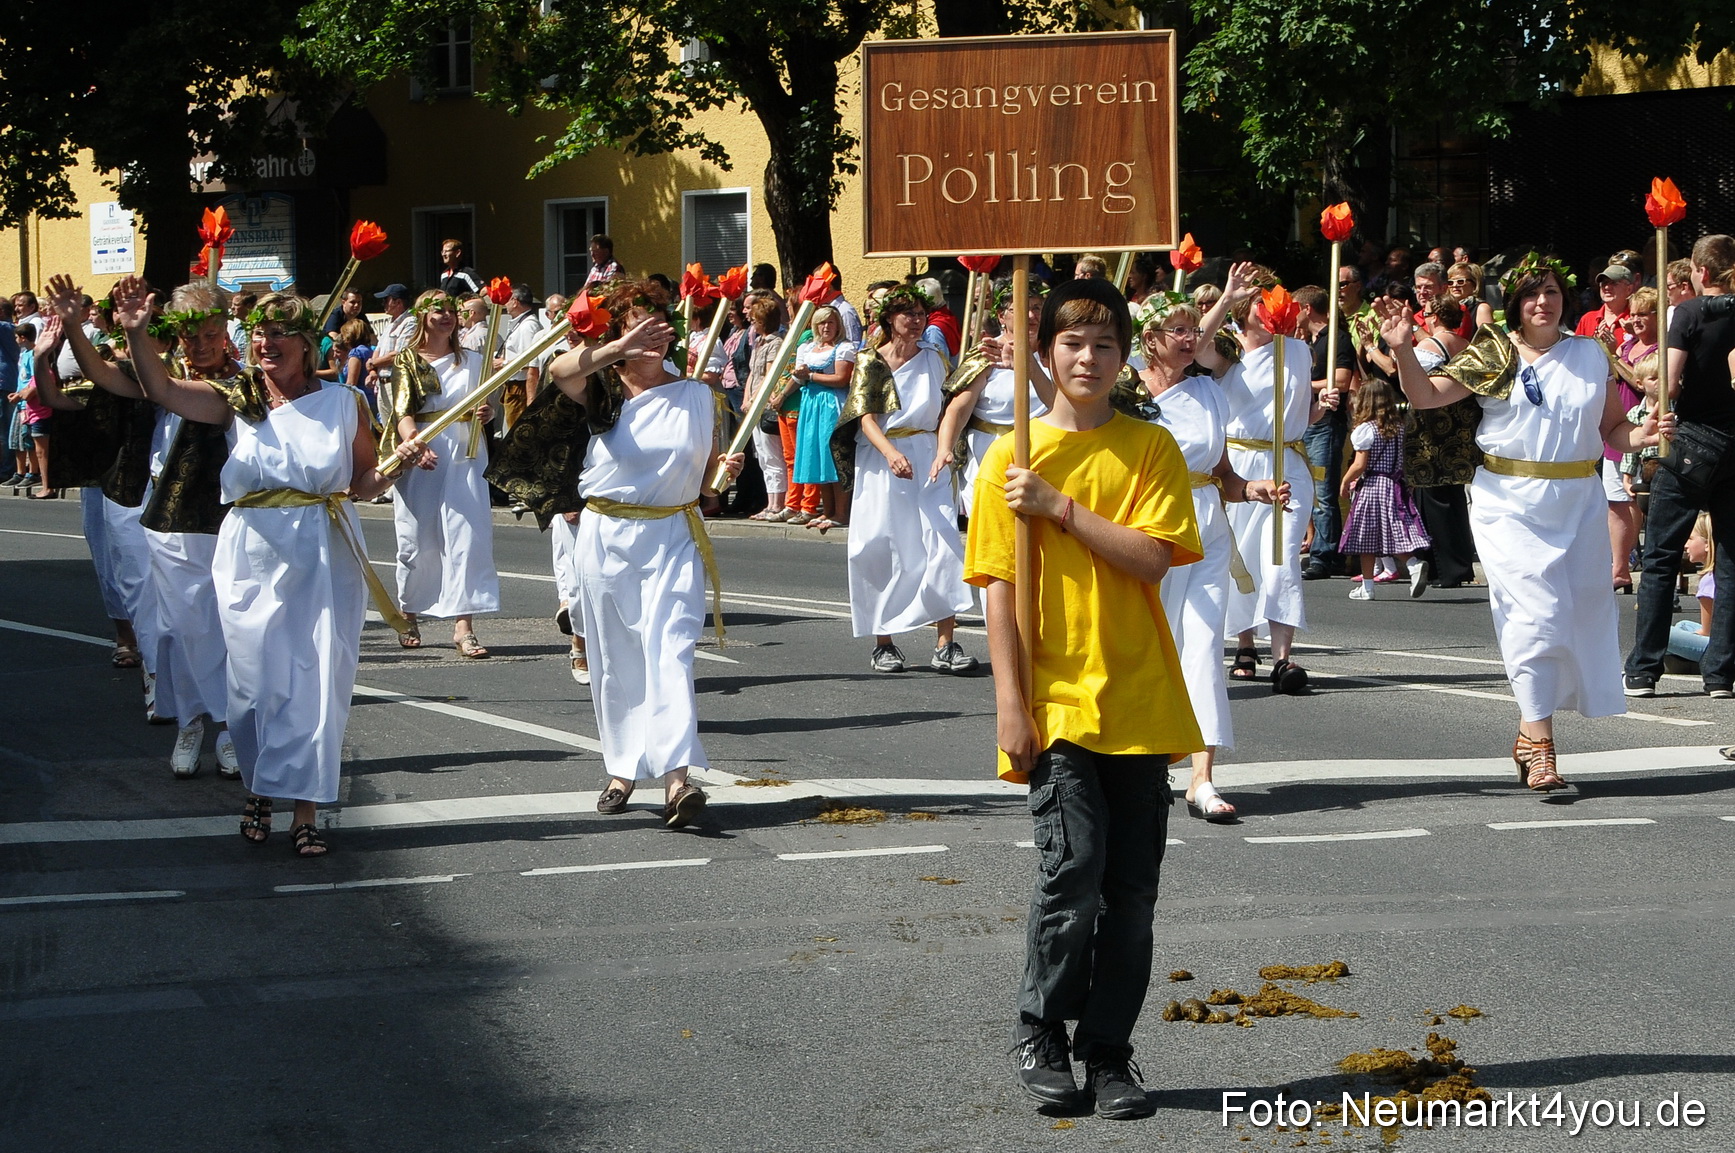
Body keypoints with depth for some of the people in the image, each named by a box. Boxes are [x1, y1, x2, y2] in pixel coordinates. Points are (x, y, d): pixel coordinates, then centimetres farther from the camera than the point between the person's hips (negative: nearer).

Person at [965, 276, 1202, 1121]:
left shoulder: (1150, 449, 4)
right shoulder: (1012, 458, 3)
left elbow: (1151, 559, -9)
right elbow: (1000, 587, 0)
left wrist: (1058, 507, -14)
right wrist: (1009, 700, -7)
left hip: (1138, 701, 2)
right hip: (1054, 701, -2)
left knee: (1130, 887, 4)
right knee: (1073, 868, -12)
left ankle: (1108, 1051, 15)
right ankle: (1041, 1033, 7)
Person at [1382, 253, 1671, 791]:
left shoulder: (1591, 356, 7)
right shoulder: (1492, 357, 1)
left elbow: (1612, 431, 10)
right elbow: (1426, 394, -4)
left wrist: (1645, 434, -11)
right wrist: (1402, 349, -19)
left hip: (1578, 504, 4)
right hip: (1511, 504, -4)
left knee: (1580, 614, 7)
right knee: (1536, 612, -13)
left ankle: (1530, 729, 23)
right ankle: (1538, 744, -10)